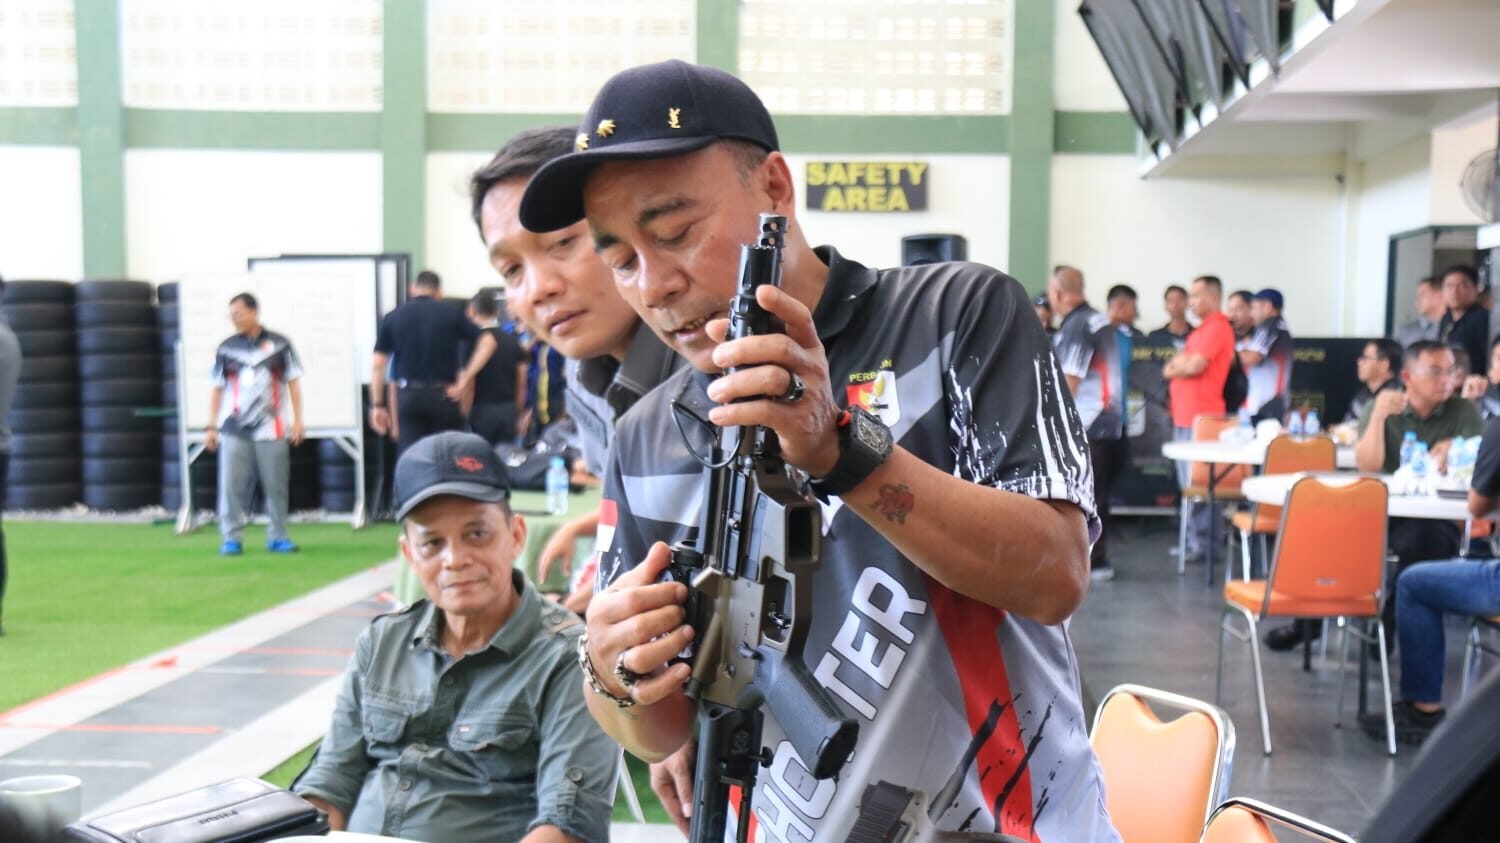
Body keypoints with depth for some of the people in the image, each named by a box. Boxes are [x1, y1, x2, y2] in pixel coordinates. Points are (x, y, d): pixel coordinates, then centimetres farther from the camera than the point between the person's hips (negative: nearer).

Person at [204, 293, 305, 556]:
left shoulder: (279, 344, 4)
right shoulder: (226, 348, 7)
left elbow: (293, 383, 6)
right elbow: (217, 389, 11)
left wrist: (297, 420, 0)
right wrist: (212, 427, 7)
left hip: (271, 428, -1)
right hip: (234, 430, 1)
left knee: (276, 485, 2)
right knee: (231, 485, -4)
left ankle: (277, 536, 13)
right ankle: (231, 538, 3)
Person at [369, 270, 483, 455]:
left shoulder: (392, 317, 6)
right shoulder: (452, 313, 2)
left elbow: (377, 365, 2)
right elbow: (485, 343, -5)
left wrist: (377, 405, 6)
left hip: (409, 396, 1)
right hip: (443, 396, -1)